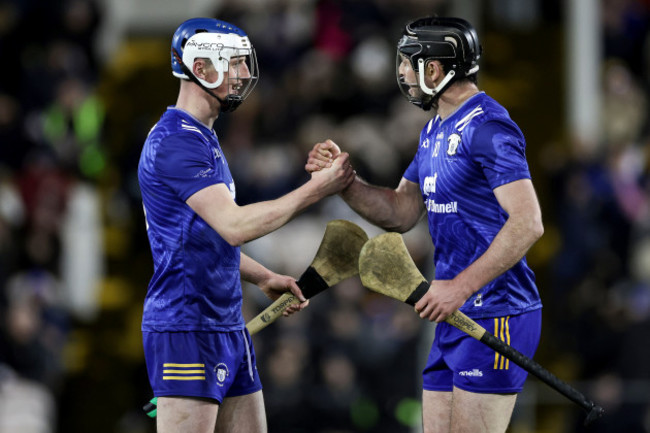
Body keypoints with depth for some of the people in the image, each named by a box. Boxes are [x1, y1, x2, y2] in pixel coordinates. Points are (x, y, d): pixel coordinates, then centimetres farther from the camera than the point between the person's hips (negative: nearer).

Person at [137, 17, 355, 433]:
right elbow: (235, 226, -24)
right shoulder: (177, 141, -16)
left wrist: (264, 278, 20)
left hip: (228, 326, 10)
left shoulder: (203, 137, 18)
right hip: (186, 331, -10)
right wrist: (314, 190, -18)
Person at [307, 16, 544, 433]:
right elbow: (401, 213, 20)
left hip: (495, 319, -10)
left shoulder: (487, 127, -15)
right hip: (456, 317, 10)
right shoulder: (434, 131, 17)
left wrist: (460, 286, -24)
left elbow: (528, 223, -22)